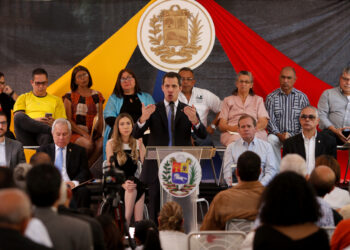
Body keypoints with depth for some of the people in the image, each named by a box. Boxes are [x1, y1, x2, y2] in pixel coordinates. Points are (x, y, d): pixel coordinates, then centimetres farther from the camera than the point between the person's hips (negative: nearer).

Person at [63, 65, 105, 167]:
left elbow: (100, 118, 14)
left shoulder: (97, 96, 16)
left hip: (93, 133, 3)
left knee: (102, 143, -31)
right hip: (75, 133, -3)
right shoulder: (70, 96, 4)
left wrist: (100, 134, -5)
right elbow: (68, 120, -3)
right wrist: (84, 134, -14)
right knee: (88, 144, -35)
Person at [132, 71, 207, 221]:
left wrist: (194, 120, -27)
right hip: (157, 166, 0)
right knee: (156, 206, 2)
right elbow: (136, 134, -4)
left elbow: (202, 135, -5)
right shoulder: (153, 110, 6)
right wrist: (143, 119, -26)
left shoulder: (188, 111, 7)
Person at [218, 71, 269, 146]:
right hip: (232, 134, 0)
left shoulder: (258, 100, 24)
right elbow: (221, 125, 12)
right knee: (236, 140, -39)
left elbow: (264, 123, 10)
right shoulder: (228, 100, 23)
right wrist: (232, 128, -12)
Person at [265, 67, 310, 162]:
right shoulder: (271, 97, 6)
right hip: (277, 134, 0)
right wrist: (279, 135, -17)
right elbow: (270, 120, -1)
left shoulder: (302, 97, 8)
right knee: (271, 140, -34)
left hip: (296, 135, 0)